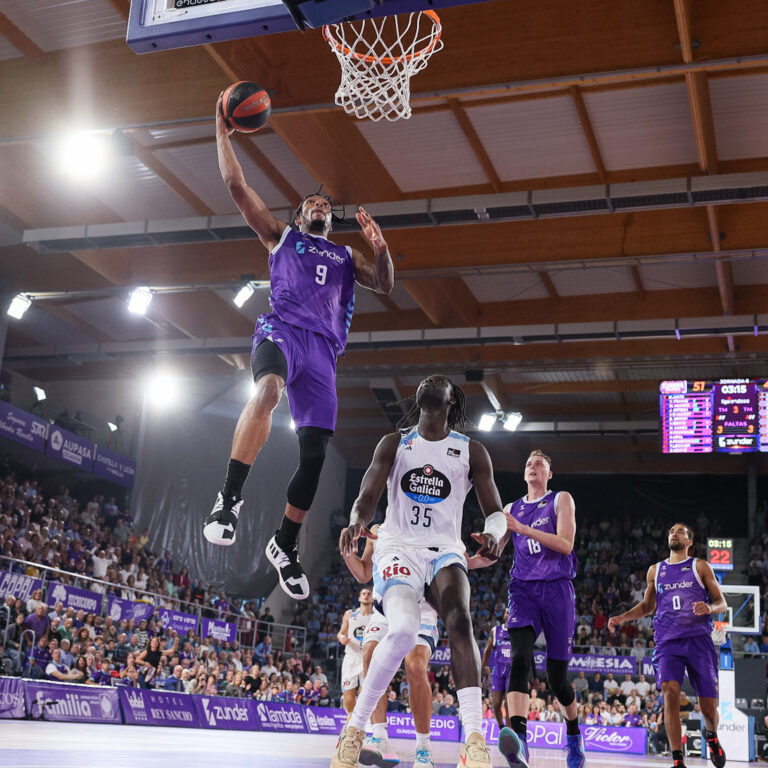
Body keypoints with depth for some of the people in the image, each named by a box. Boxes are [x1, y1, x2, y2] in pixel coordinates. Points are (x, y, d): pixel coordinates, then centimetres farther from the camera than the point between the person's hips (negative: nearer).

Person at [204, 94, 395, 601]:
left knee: (316, 451, -4)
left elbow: (386, 285, 20)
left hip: (323, 349, 4)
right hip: (282, 328, -3)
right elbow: (236, 185, 18)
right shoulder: (281, 236, 24)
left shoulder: (347, 256, 32)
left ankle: (286, 546, 9)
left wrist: (381, 248, 3)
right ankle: (230, 498, -42)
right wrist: (224, 132, 18)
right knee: (268, 390, -38)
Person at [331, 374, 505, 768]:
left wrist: (494, 534, -22)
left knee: (459, 620, -30)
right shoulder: (393, 443, 8)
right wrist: (356, 523, -27)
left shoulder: (472, 451, 8)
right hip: (398, 547, -1)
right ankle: (354, 729, -12)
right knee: (403, 630, -28)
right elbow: (366, 499, -2)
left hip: (445, 551, 1)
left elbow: (495, 512, 4)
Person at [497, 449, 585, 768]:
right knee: (519, 660, -24)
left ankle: (574, 738, 29)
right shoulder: (512, 509, 17)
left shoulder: (561, 500, 7)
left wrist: (522, 528, -17)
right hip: (523, 589, 2)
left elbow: (565, 544, -8)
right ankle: (518, 742, -39)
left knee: (556, 675, 3)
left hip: (557, 589, -2)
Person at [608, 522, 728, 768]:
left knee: (709, 707, -1)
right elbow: (648, 605, 26)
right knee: (670, 692, -23)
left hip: (699, 639, -1)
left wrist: (709, 608, -17)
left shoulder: (700, 566, 7)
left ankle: (712, 736, 36)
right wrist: (622, 618, 12)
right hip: (667, 641, 2)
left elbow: (722, 603, 6)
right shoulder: (655, 570, 16)